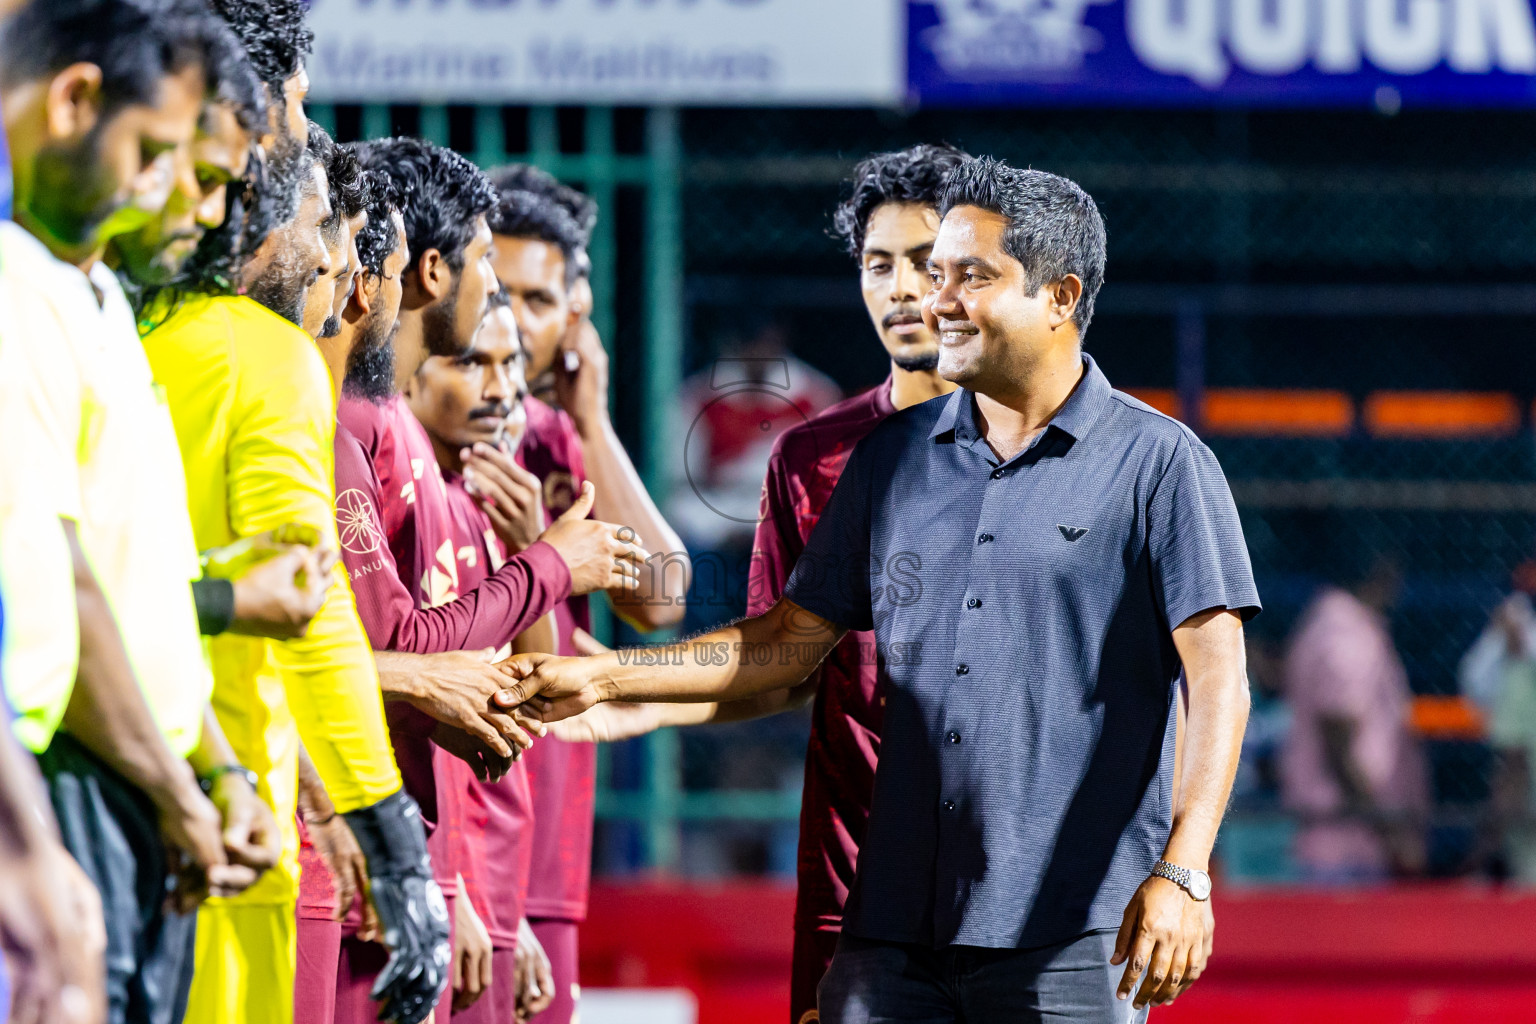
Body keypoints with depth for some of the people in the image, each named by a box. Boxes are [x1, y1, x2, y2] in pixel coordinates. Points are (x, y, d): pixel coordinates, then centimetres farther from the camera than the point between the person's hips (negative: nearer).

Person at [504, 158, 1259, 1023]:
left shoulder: (1157, 463, -1)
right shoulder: (894, 458, 15)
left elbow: (1218, 681, -6)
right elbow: (789, 643, 20)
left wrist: (1181, 873, -16)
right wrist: (600, 678, 11)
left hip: (1072, 931, -5)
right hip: (896, 927, 5)